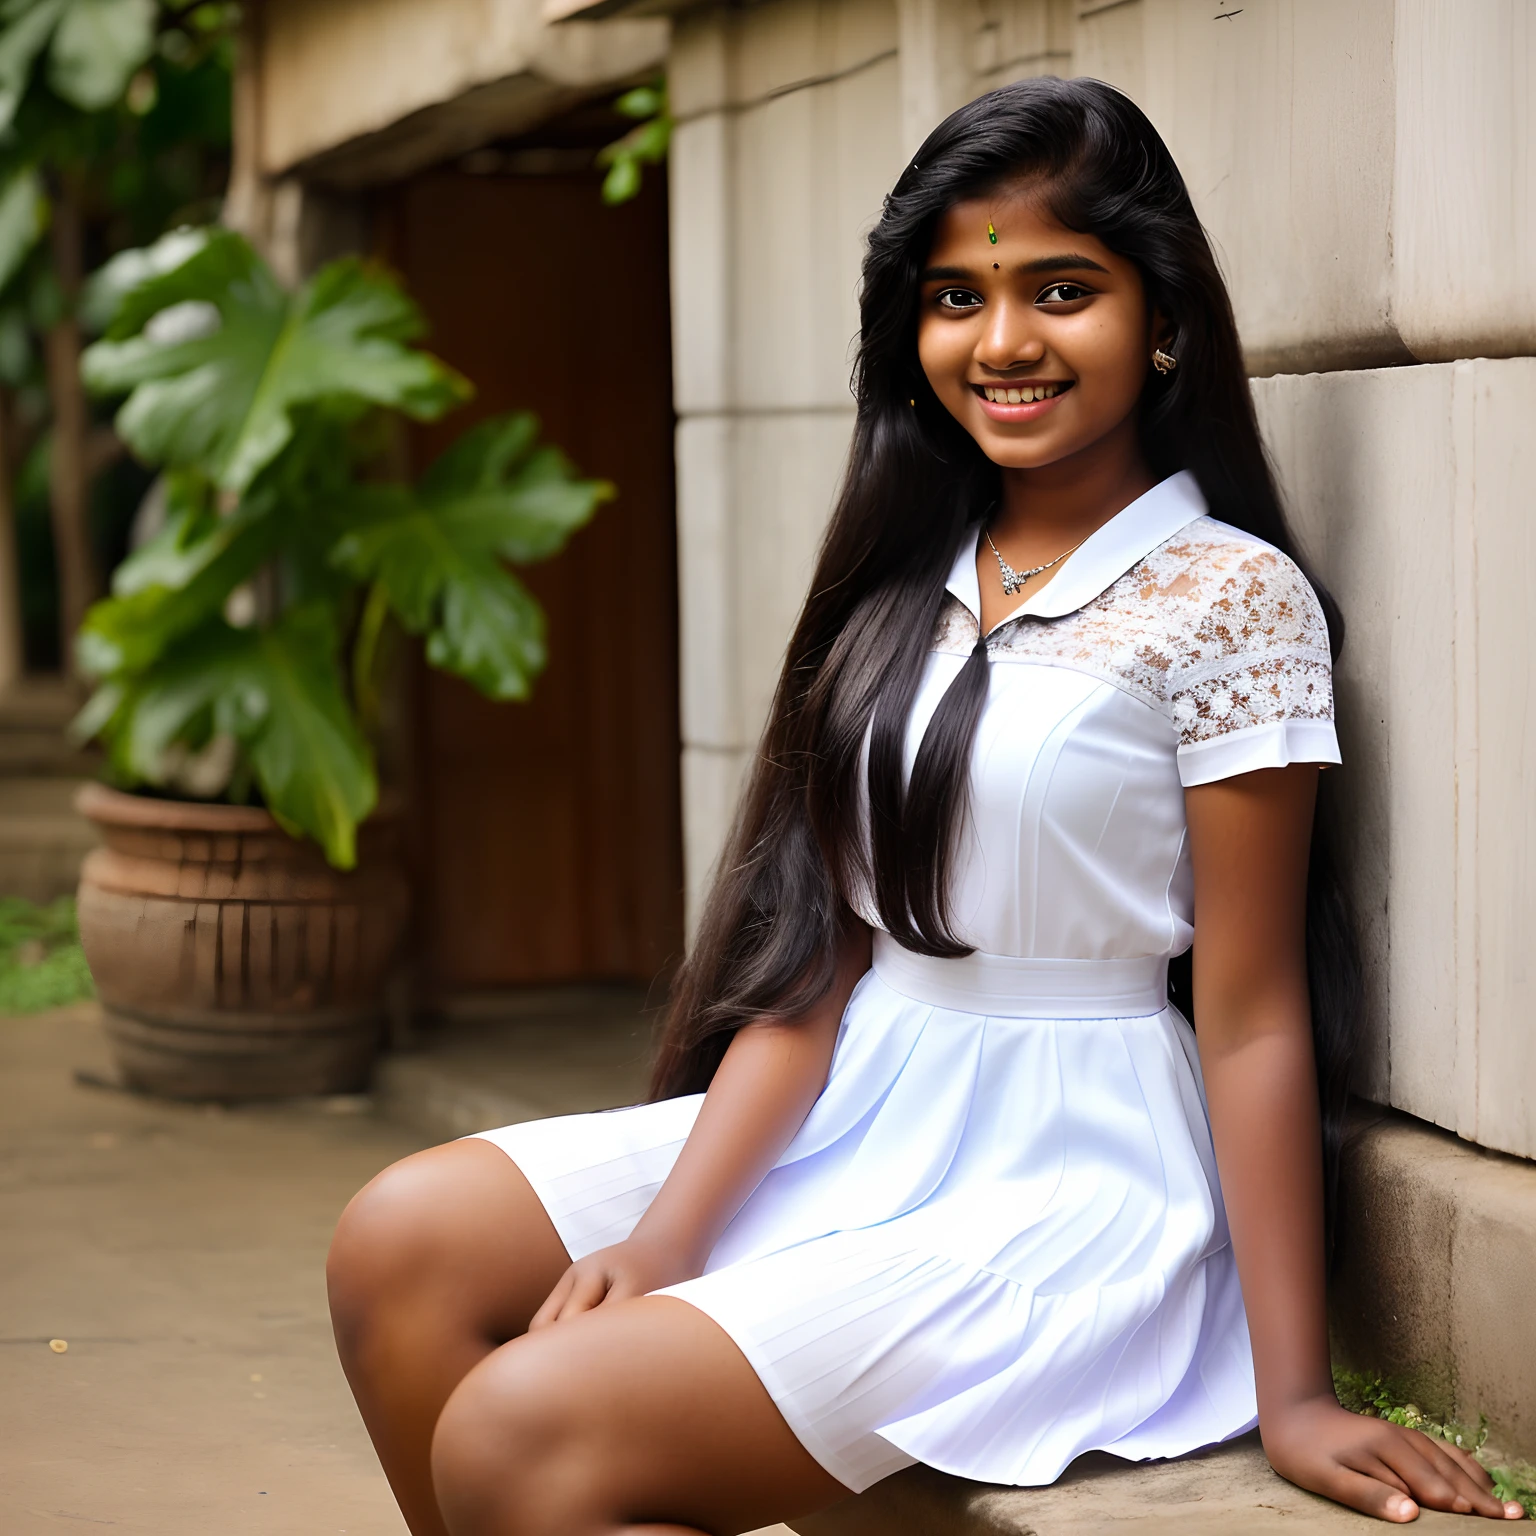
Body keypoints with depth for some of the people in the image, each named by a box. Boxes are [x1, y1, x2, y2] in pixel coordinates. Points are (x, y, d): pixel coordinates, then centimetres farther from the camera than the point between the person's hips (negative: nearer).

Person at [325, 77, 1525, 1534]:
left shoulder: (1223, 596, -10)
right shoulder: (912, 584, 11)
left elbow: (1252, 1015, -11)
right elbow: (822, 938, 6)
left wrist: (1294, 1394, -14)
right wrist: (666, 1238, -7)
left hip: (1065, 1182, -7)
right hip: (854, 1123, 8)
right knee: (403, 1240, -7)